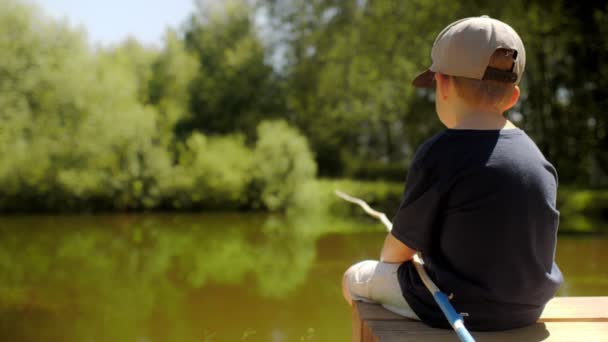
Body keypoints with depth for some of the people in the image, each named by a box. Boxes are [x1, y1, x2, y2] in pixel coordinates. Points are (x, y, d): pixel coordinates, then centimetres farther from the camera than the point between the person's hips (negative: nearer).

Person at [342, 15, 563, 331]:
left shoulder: (440, 154, -21)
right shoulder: (534, 154, -2)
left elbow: (398, 249, -10)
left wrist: (388, 262, 13)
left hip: (458, 308, -6)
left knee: (355, 278, 17)